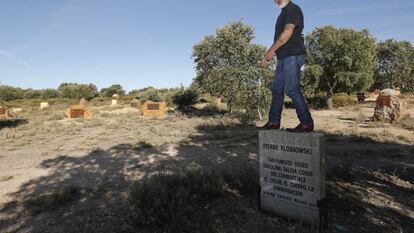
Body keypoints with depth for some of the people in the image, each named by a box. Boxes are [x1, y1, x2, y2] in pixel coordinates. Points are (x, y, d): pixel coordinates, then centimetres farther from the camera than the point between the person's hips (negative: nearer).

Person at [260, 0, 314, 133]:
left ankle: (307, 123, -8)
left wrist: (272, 50, -11)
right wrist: (269, 54, 14)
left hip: (293, 56, -10)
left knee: (292, 90, -14)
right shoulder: (284, 12, 25)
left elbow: (287, 33, -15)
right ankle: (274, 122, 13)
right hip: (284, 57, 10)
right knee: (276, 89, 7)